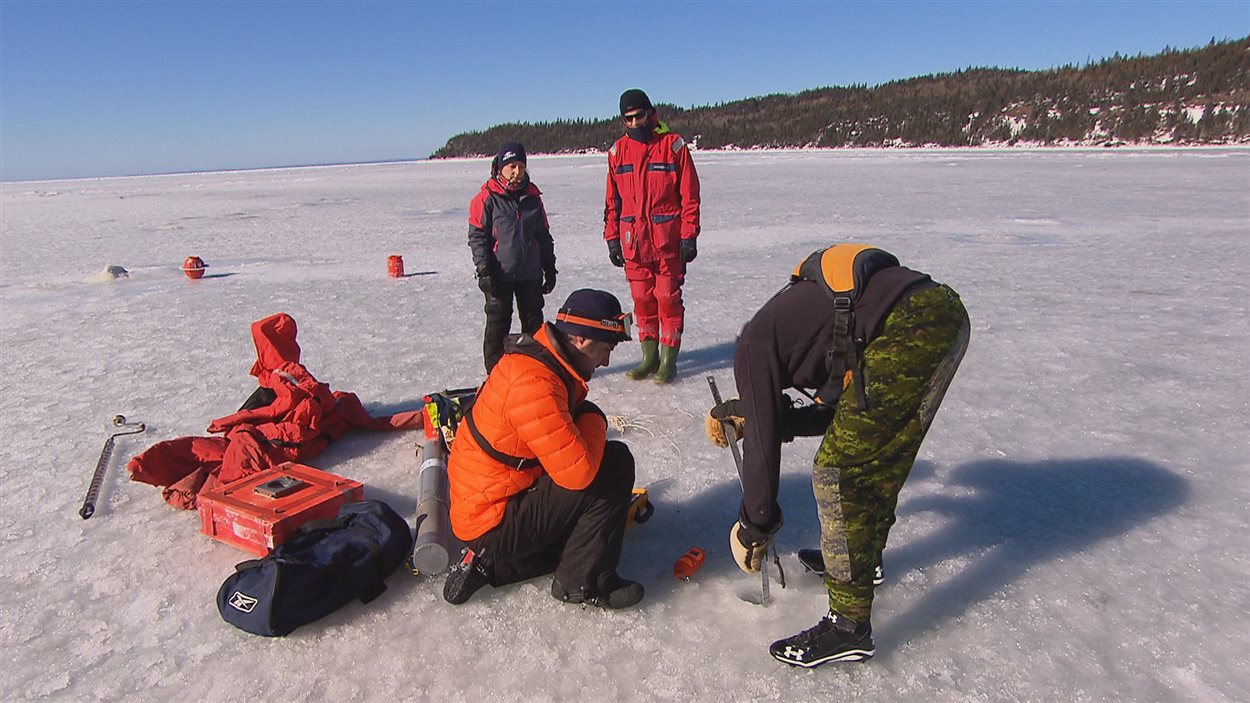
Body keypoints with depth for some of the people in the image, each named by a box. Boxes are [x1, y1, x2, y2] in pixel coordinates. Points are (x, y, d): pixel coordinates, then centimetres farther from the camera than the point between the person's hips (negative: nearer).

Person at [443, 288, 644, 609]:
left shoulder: (538, 357, 4)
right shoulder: (535, 384, -28)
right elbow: (579, 471, -28)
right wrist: (594, 420, -12)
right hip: (494, 524, -10)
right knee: (615, 464, -15)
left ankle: (490, 563, 16)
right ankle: (584, 582, -4)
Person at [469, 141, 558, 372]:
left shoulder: (532, 195, 9)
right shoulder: (487, 197, -6)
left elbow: (543, 234, 15)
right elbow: (477, 236, -6)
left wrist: (549, 267, 14)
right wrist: (484, 270, -13)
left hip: (530, 273, 4)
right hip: (499, 275, -4)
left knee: (534, 321, 12)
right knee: (498, 323, 2)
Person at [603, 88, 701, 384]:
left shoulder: (673, 145, -2)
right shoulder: (618, 151, 9)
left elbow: (689, 195, -3)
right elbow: (612, 199, 14)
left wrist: (689, 236, -8)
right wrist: (612, 237, 9)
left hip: (667, 238, -4)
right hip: (632, 240, 4)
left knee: (668, 298, 0)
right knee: (642, 299, 9)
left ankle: (669, 359, 9)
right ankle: (649, 357, 19)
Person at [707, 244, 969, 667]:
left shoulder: (754, 346, 7)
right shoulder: (794, 320, 32)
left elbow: (760, 443, 4)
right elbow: (839, 409, 30)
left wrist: (755, 528, 13)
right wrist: (781, 418, 24)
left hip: (910, 329, -10)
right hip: (945, 305, 10)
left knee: (839, 470, -2)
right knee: (882, 455, 25)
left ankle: (849, 627, 5)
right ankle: (865, 556, 46)